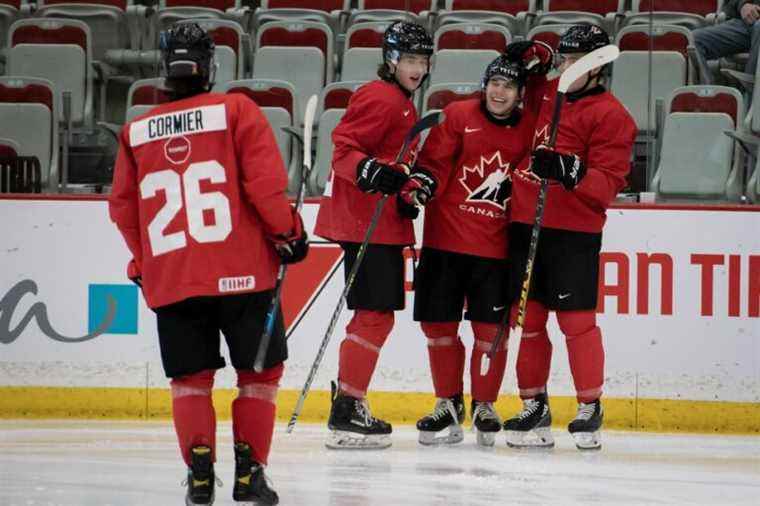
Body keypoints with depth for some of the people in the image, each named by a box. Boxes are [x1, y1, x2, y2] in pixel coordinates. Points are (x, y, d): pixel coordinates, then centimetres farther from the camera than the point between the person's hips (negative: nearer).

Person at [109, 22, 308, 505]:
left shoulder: (136, 131, 8)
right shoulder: (237, 111, -2)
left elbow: (124, 208, 13)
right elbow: (264, 182, -10)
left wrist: (144, 262, 27)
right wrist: (289, 231, 4)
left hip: (170, 278, 3)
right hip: (240, 271, -3)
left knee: (191, 376, 13)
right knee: (259, 370, 10)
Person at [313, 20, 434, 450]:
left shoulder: (404, 104, 19)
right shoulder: (380, 99, -13)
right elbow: (344, 148, -20)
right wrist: (369, 171, -36)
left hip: (383, 224, 11)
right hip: (366, 222, -11)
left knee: (374, 315, 16)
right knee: (376, 314, -11)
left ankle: (348, 401, 25)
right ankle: (347, 413, -9)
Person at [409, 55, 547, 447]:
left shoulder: (529, 131, 6)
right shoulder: (458, 116, 1)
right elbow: (432, 162, -1)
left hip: (496, 248, 1)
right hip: (446, 238, 0)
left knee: (491, 328, 0)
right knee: (439, 324, 3)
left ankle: (484, 406, 16)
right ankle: (449, 404, 18)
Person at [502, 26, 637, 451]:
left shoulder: (611, 115, -7)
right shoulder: (546, 93, 12)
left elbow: (608, 184, -13)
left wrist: (569, 171, -30)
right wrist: (526, 55, 13)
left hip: (574, 232, -6)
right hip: (526, 224, 6)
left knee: (576, 319, -7)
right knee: (527, 317, 7)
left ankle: (590, 409, 2)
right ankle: (535, 407, 14)